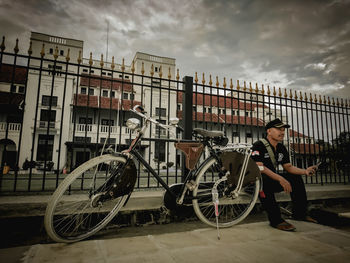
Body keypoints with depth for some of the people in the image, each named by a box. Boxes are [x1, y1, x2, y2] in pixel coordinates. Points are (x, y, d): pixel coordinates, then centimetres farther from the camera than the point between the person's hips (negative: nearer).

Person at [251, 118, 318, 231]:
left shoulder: (281, 148, 10)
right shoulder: (259, 145, -16)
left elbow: (288, 167, 7)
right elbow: (259, 167, -27)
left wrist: (305, 171, -13)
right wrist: (280, 179, -33)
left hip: (274, 179, 9)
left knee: (296, 178, 3)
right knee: (264, 180, -39)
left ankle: (300, 213, 12)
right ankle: (276, 220, -30)